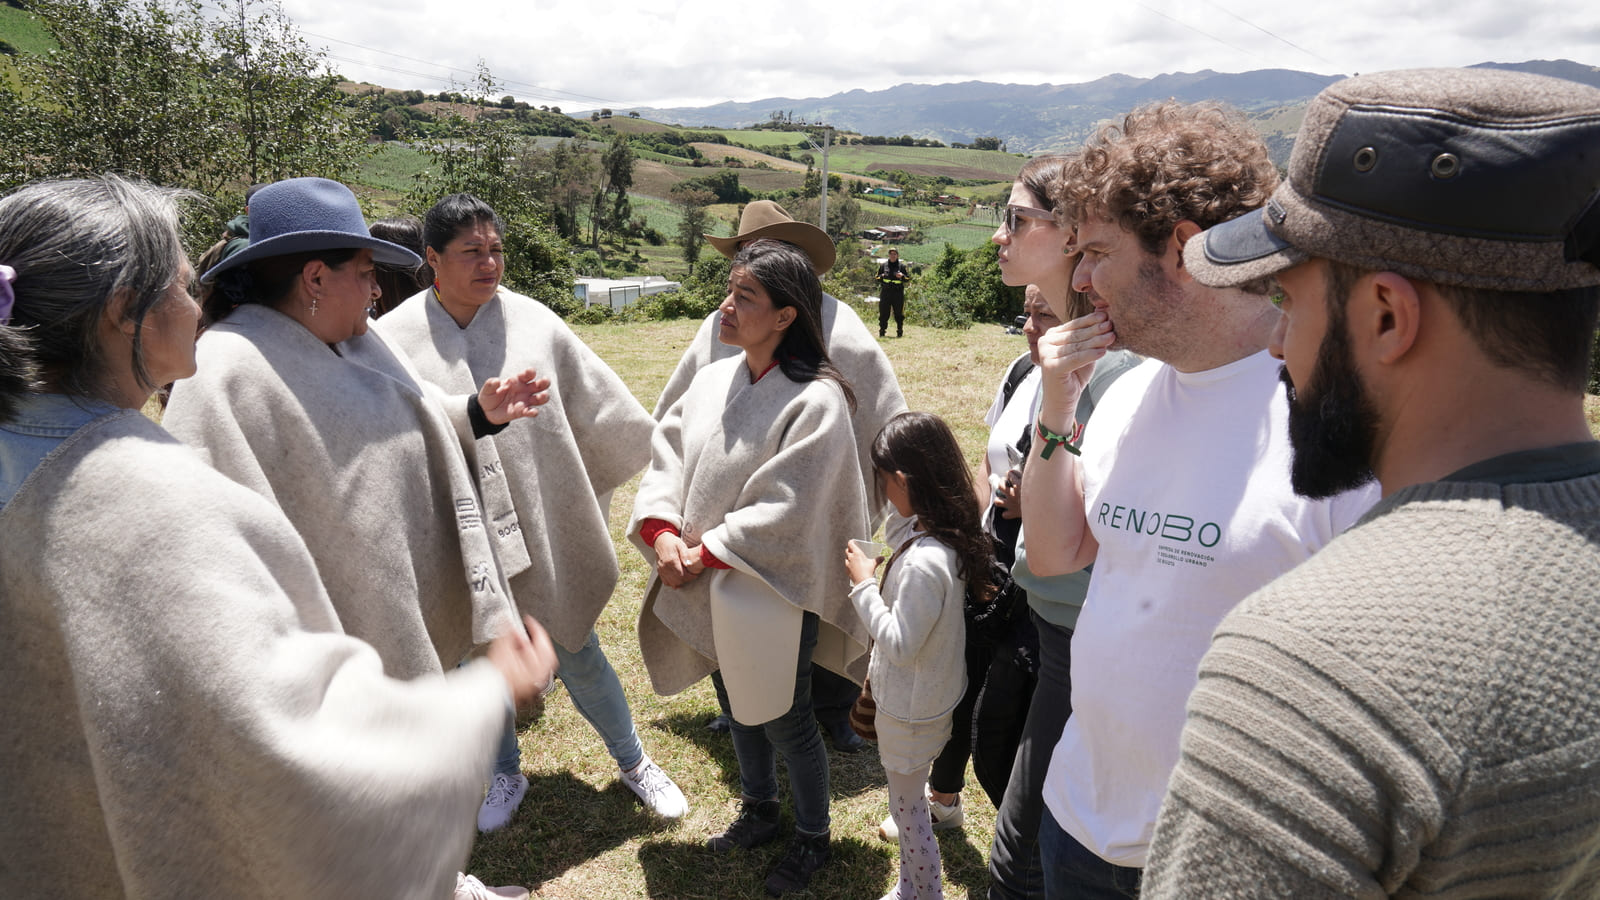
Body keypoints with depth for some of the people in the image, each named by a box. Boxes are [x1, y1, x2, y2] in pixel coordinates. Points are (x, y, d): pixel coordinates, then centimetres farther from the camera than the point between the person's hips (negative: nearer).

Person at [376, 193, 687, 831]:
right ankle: (506, 772, 42)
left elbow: (602, 408, 4)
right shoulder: (394, 340, -7)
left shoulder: (534, 323, -5)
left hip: (545, 528, 0)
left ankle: (632, 761, 33)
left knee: (578, 653, 11)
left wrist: (662, 465, 10)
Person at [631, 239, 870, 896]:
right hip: (712, 593, 6)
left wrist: (706, 553, -19)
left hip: (773, 592, -6)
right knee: (736, 706, 23)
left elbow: (781, 511, -23)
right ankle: (758, 813, 47)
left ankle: (812, 839, 35)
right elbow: (666, 458, -1)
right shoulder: (712, 380, 0)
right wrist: (661, 531, -17)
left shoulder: (816, 401, -20)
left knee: (784, 721, 10)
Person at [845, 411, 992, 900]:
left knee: (907, 805, 13)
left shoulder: (923, 562, -35)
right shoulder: (951, 536, -7)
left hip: (911, 706, -9)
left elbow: (900, 644, -26)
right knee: (909, 799, 26)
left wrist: (864, 584, -20)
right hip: (926, 692, 9)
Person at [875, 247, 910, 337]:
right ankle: (882, 332, 8)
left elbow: (909, 278, 9)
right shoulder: (883, 265, 11)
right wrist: (881, 276, -7)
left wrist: (902, 276, -11)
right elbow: (876, 277, 14)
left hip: (898, 293, -1)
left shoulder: (902, 266, 9)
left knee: (899, 313, 1)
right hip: (885, 292, 1)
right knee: (883, 313, 1)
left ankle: (900, 332, 9)